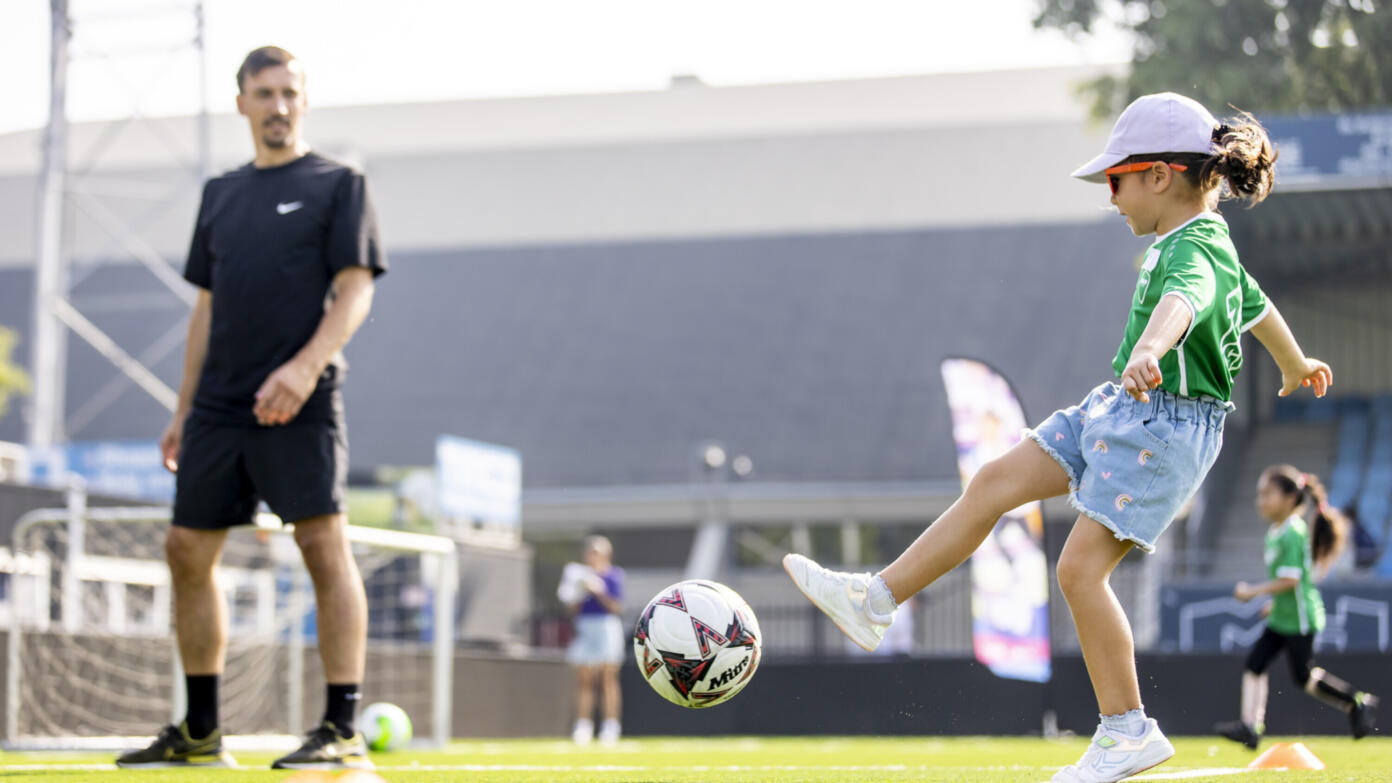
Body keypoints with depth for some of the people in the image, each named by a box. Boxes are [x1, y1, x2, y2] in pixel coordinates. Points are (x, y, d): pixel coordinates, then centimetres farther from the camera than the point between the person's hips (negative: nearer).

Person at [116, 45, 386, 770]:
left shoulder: (337, 185, 4)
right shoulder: (220, 194, 20)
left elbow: (355, 290, -6)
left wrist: (305, 366, -21)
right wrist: (183, 409, 17)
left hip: (299, 406, -6)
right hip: (219, 407, 6)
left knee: (325, 547, -12)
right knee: (188, 553, 4)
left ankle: (343, 731, -10)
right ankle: (199, 733, 13)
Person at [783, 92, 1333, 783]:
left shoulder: (1194, 250, -19)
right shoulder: (1204, 243, 13)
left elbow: (1184, 301, -44)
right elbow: (1256, 305, 30)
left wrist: (1149, 350, -66)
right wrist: (1295, 365, 49)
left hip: (1166, 427, -10)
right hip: (1121, 410, 10)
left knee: (1080, 567, -13)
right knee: (995, 482, 7)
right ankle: (875, 601, 12)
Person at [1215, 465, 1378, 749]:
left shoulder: (1292, 534, -19)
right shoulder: (1275, 532, 10)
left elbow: (1290, 580, -24)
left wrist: (1253, 592, -18)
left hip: (1299, 617, -9)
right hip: (1281, 618, 9)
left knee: (1303, 676, -1)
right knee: (1254, 664, -1)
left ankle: (1358, 703, 14)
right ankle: (1251, 726, -5)